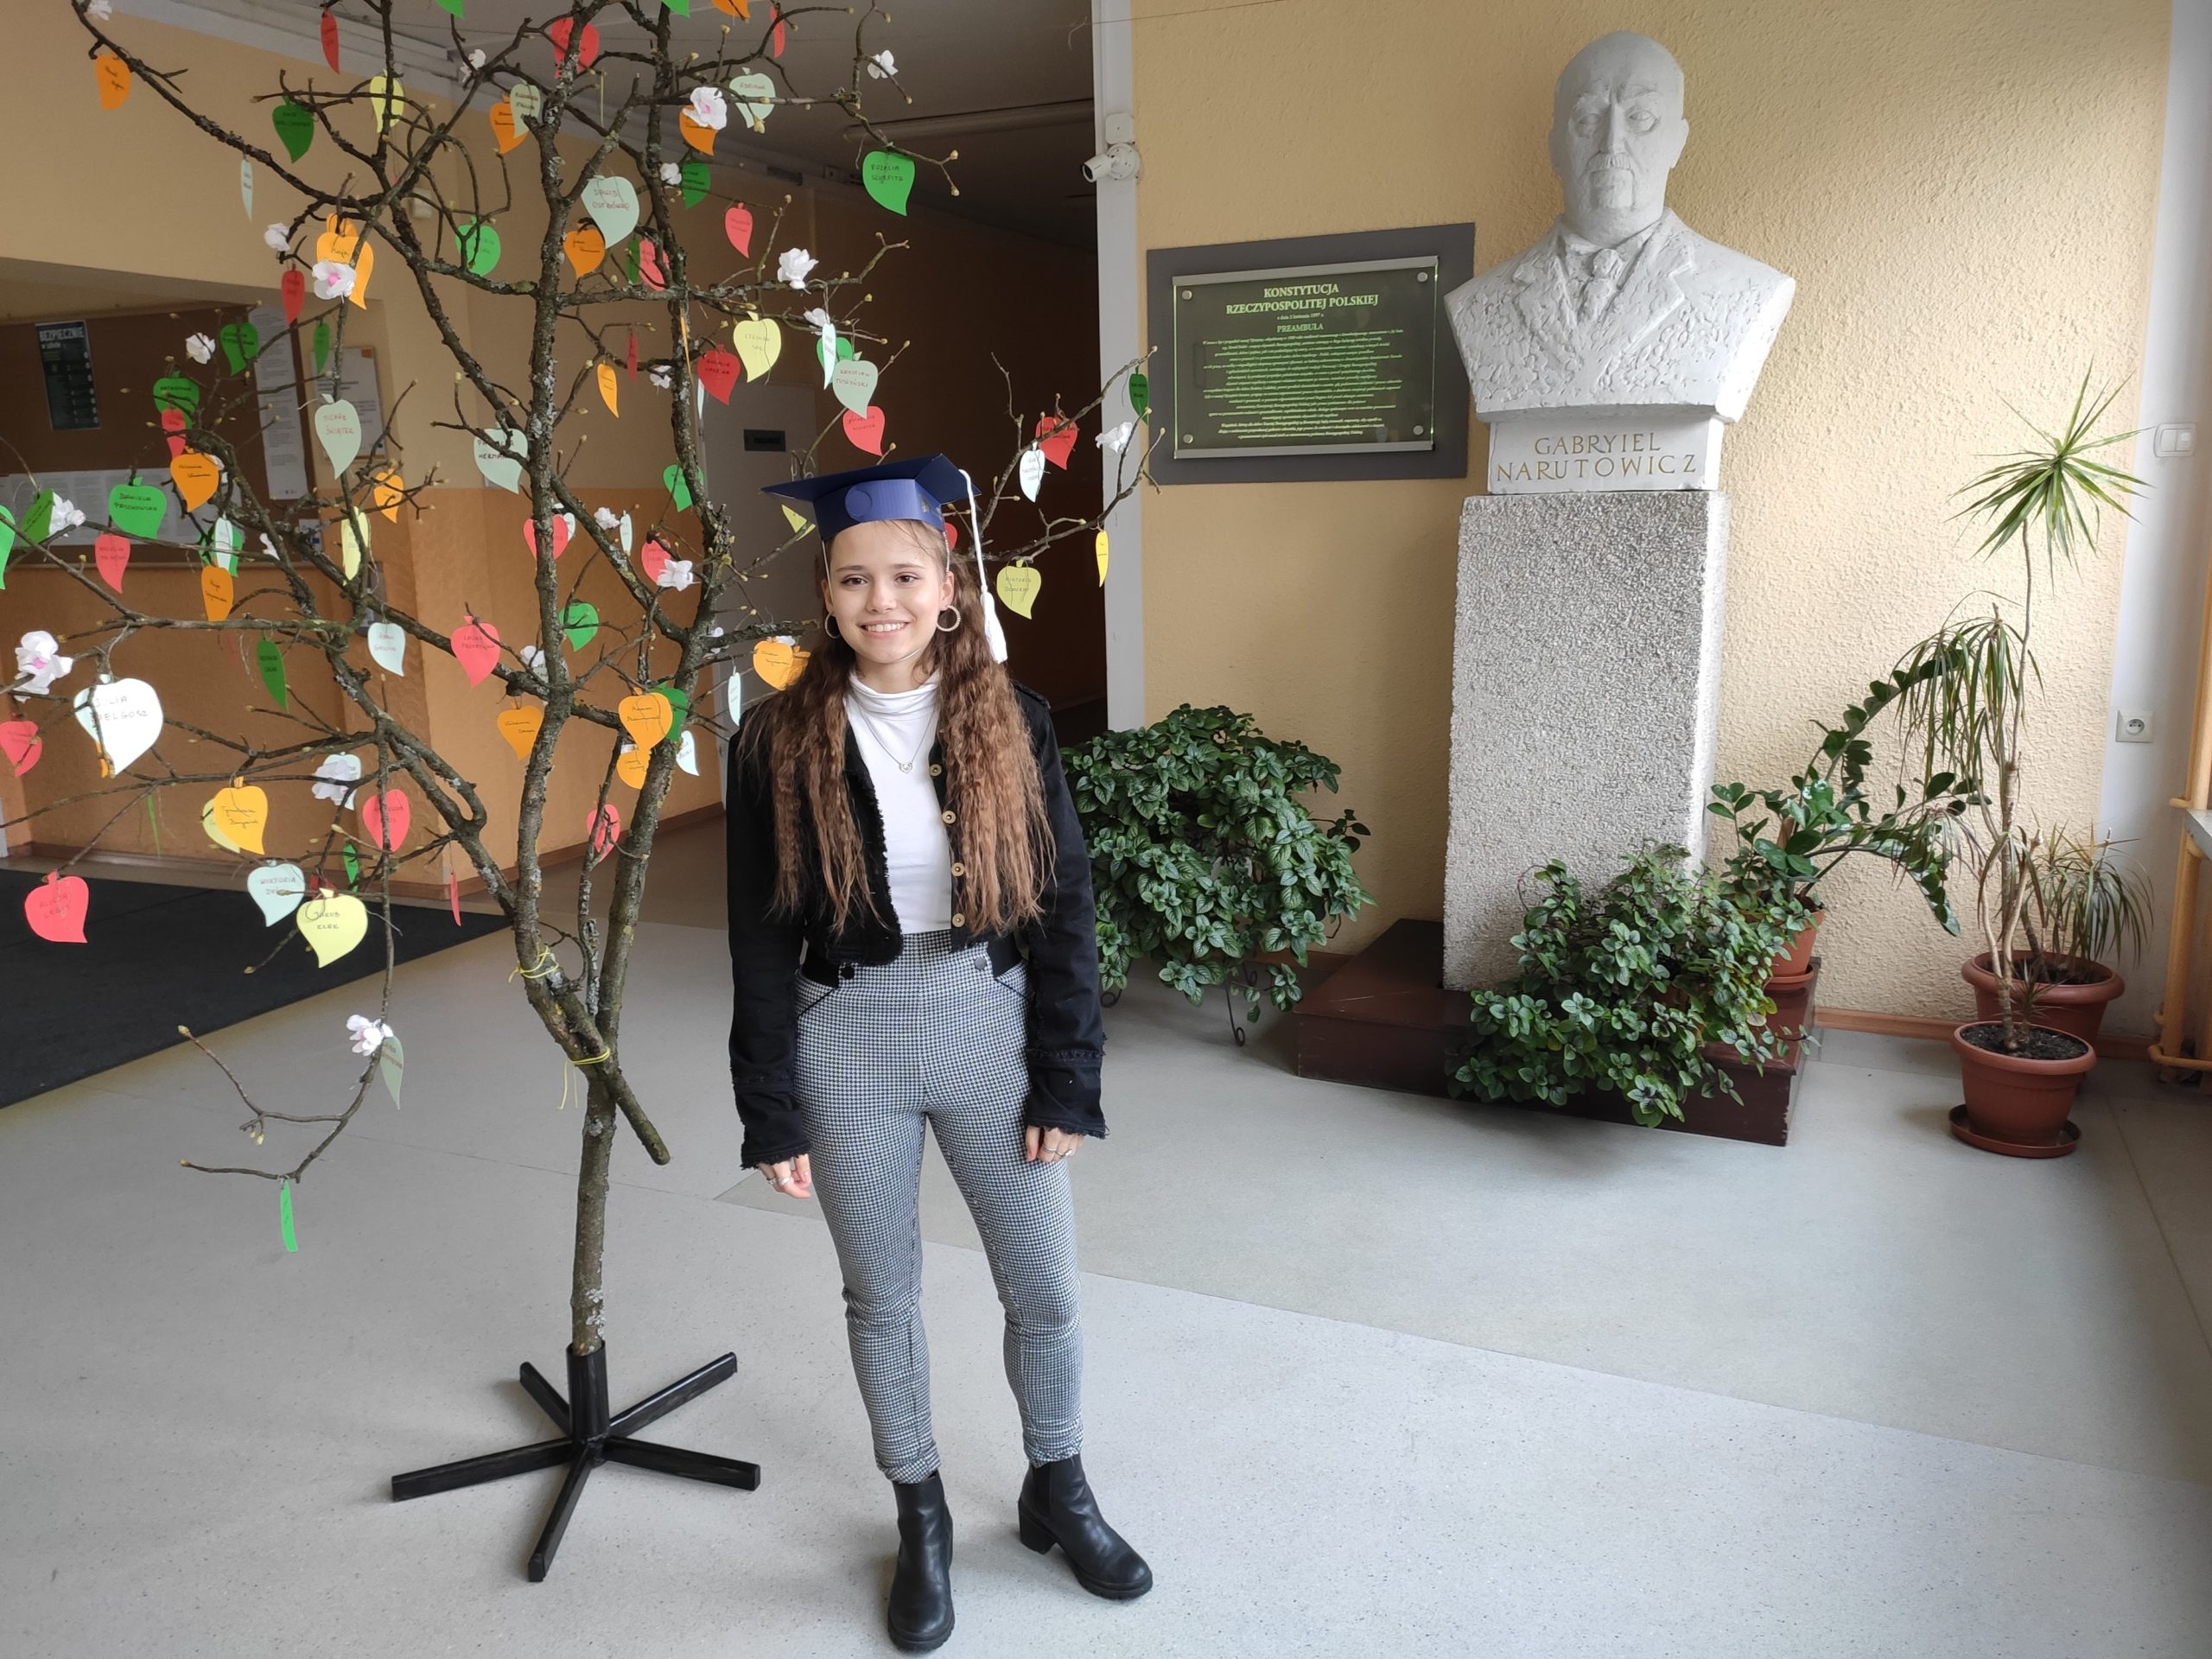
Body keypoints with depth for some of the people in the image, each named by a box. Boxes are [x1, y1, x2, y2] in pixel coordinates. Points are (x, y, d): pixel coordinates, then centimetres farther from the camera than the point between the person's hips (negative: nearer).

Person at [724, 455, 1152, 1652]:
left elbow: (1064, 908, -3)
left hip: (991, 1024, 1)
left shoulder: (1011, 721, -5)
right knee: (882, 1297, 15)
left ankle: (1057, 1493, 40)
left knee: (1045, 1291, 12)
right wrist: (773, 1116, -4)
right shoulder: (778, 742, -7)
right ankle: (921, 1519, 39)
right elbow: (760, 942, -4)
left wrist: (1067, 1082, -5)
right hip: (848, 1040, 0)